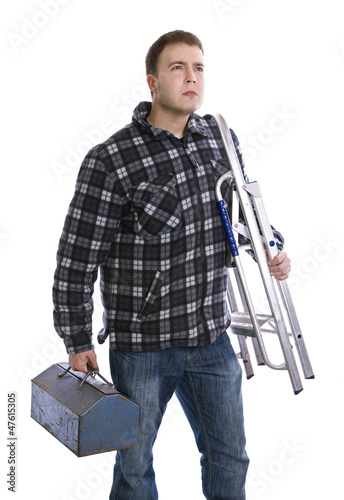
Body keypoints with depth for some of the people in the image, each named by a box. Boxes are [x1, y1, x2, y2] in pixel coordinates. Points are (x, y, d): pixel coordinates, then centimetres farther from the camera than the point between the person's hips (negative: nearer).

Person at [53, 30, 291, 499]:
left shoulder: (222, 138, 1)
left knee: (229, 457, 19)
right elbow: (77, 256, -12)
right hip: (142, 343, -4)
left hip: (212, 337, 5)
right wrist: (78, 342, -7)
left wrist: (273, 247, 0)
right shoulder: (110, 161, -16)